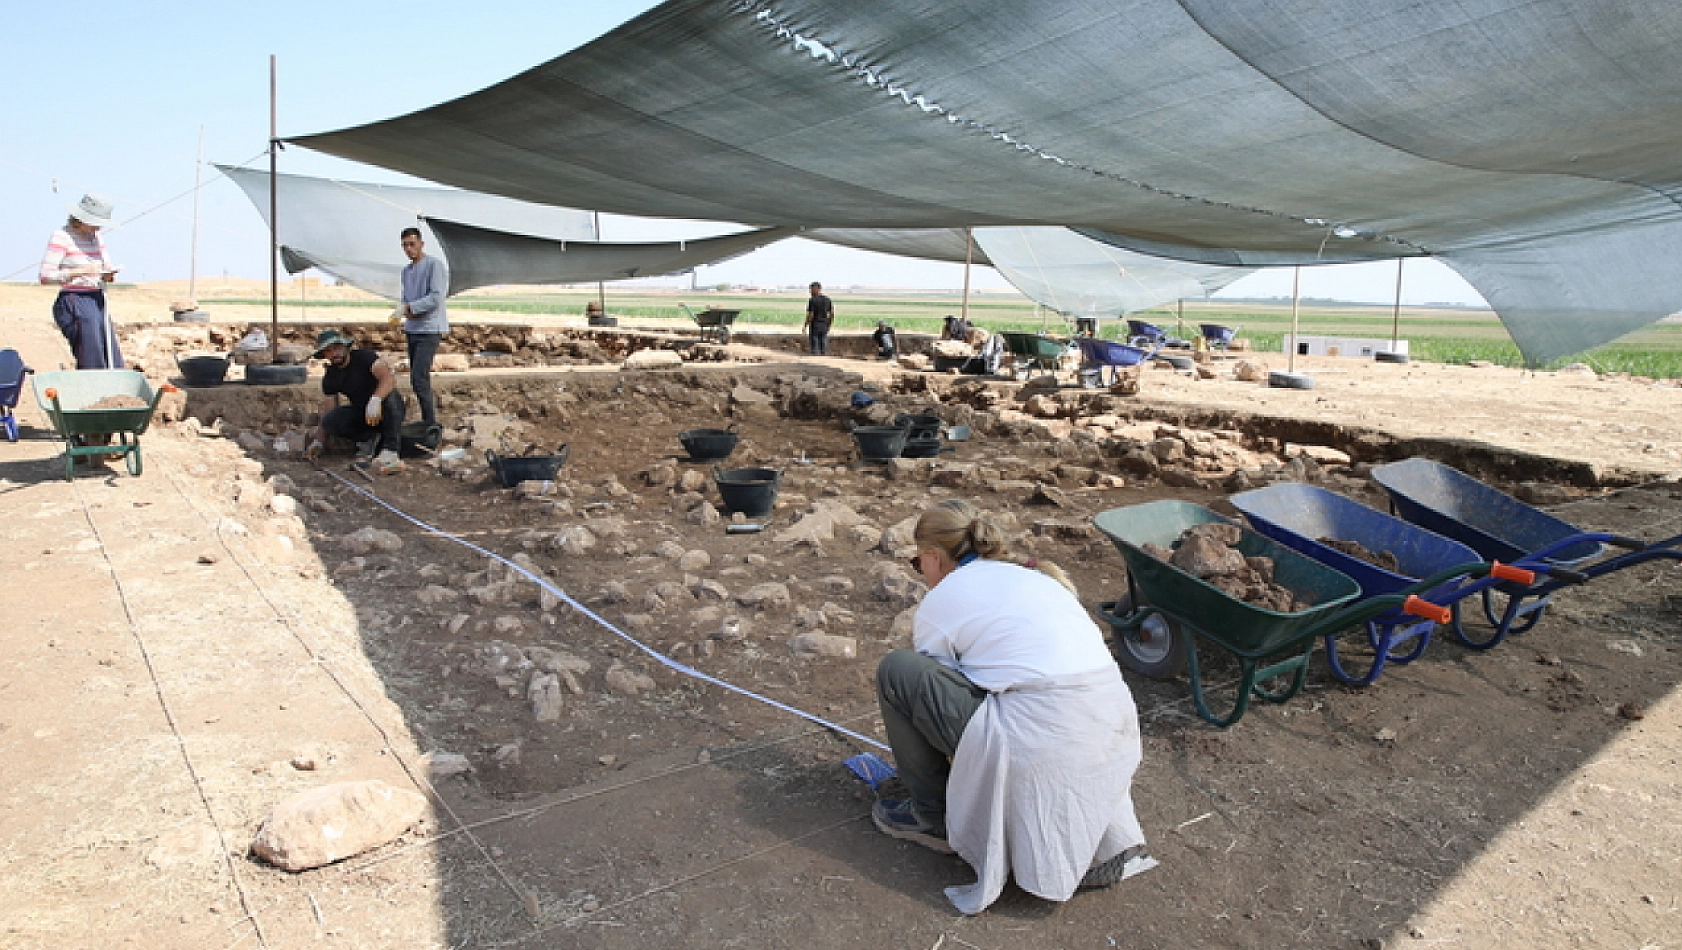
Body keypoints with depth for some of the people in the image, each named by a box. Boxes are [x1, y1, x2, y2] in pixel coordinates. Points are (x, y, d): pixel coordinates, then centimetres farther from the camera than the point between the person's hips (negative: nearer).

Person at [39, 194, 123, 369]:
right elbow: (46, 276, -13)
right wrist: (80, 271, -23)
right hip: (74, 304, -7)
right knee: (91, 362, -10)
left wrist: (109, 275, -4)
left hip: (98, 302, 7)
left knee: (114, 364, 3)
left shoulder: (96, 238, 14)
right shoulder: (61, 237, -7)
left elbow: (107, 268, 20)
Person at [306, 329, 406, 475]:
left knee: (389, 394, -38)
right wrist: (318, 442, -12)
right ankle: (372, 440, -4)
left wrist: (375, 400, -48)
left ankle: (390, 451, -44)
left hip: (388, 411, -4)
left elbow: (390, 377, -31)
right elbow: (327, 412, 2)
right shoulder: (330, 379, 2)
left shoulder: (364, 357, -13)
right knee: (331, 420, -22)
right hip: (361, 414, 4)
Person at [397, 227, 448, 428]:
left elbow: (436, 298, -16)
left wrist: (409, 307, -18)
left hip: (430, 330, -9)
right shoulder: (406, 270, 17)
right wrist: (407, 312, -2)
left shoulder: (434, 265, -8)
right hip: (412, 329, 9)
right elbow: (405, 299, 21)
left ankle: (431, 423, -11)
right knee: (417, 378, 10)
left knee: (419, 378, -17)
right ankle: (427, 421, 18)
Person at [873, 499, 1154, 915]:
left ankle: (934, 817, 17)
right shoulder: (1034, 575, 23)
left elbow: (935, 689, 15)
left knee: (896, 671, 3)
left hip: (1042, 745, -8)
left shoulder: (941, 601, 4)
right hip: (1114, 737, 8)